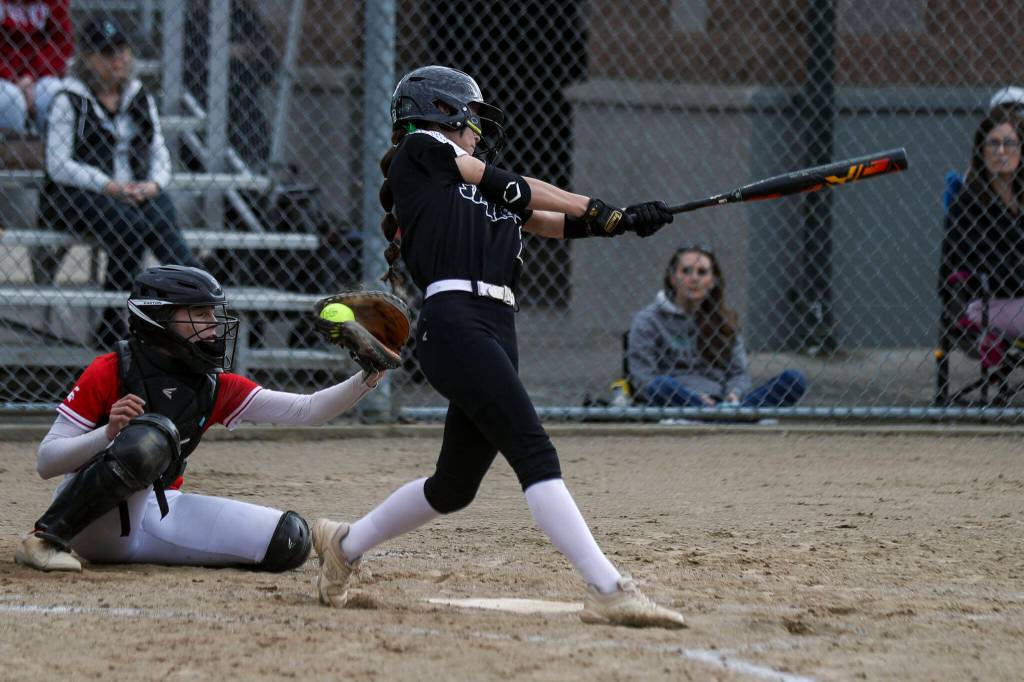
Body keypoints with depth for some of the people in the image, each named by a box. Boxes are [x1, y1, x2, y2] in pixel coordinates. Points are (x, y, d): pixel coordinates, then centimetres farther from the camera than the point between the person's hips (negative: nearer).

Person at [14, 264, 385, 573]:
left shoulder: (216, 388, 7)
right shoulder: (111, 372, -10)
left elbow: (306, 410, 4)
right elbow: (46, 462, -11)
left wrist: (365, 379, -12)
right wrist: (109, 432, -28)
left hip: (160, 517, 6)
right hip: (93, 521, -5)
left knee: (290, 541, -9)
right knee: (151, 435, -36)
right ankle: (45, 538, -24)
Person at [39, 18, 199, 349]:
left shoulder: (141, 99, 17)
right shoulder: (69, 102, 0)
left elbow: (159, 153, 15)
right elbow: (59, 166, -7)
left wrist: (153, 184, -8)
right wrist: (109, 186, -18)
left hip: (137, 193, 4)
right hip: (73, 196, -4)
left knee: (162, 218, -31)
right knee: (129, 223, -34)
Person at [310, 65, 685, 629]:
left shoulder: (480, 193, 29)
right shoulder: (420, 150, 9)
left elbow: (557, 222, 21)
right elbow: (510, 187, 9)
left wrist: (621, 221, 4)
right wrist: (596, 207, 20)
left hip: (498, 331, 9)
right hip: (455, 323, -9)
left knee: (455, 485, 13)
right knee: (534, 454, -19)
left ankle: (344, 543, 33)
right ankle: (609, 592, -28)